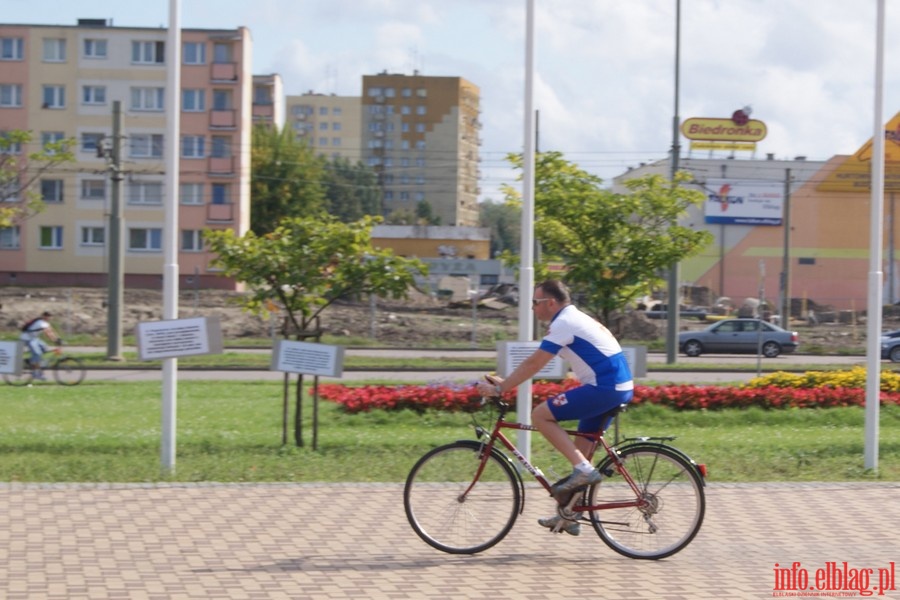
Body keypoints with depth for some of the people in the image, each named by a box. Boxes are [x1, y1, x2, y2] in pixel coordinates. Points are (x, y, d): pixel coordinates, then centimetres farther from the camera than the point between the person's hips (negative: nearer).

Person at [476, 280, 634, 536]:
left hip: (604, 387, -10)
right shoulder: (574, 318, 21)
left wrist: (498, 388, -8)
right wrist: (504, 382, 20)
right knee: (580, 447, 16)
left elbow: (533, 364, -13)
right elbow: (535, 362, 23)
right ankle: (570, 515, 22)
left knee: (540, 415, -9)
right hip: (621, 387, 10)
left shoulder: (564, 323, -10)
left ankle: (583, 469, -13)